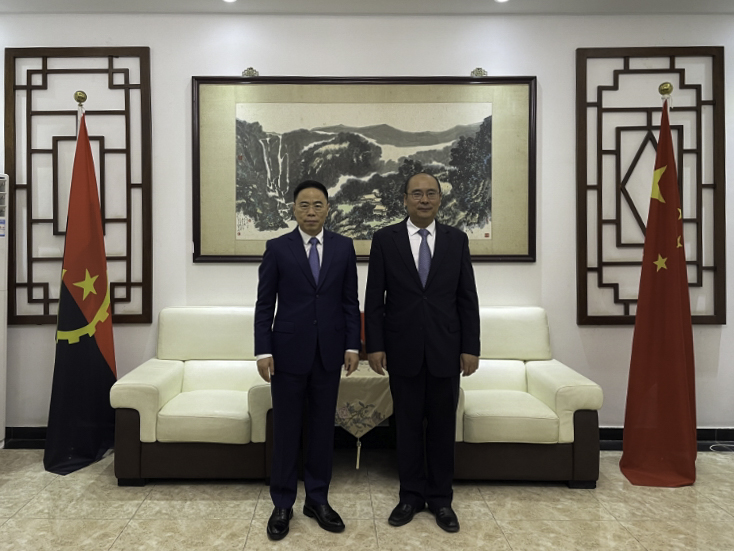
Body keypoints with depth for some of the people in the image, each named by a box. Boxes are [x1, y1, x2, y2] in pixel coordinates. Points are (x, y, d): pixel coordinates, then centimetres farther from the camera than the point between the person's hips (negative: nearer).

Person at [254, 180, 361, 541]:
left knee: (323, 428, 11)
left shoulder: (343, 247, 4)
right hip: (289, 351, -2)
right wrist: (263, 351, -7)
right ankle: (282, 504, 21)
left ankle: (317, 499, 26)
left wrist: (352, 345, -1)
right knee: (286, 430, 7)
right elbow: (264, 304, -2)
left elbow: (350, 301, 5)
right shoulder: (277, 248, -1)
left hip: (329, 352, 2)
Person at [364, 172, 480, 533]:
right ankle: (411, 495, 27)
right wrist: (374, 346, -5)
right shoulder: (385, 239, 0)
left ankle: (440, 498, 27)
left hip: (445, 350, 1)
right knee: (408, 426, 10)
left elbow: (467, 298, 3)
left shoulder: (457, 239, 4)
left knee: (443, 426, 10)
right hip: (403, 350, -1)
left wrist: (471, 348, -2)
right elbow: (374, 299, -1)